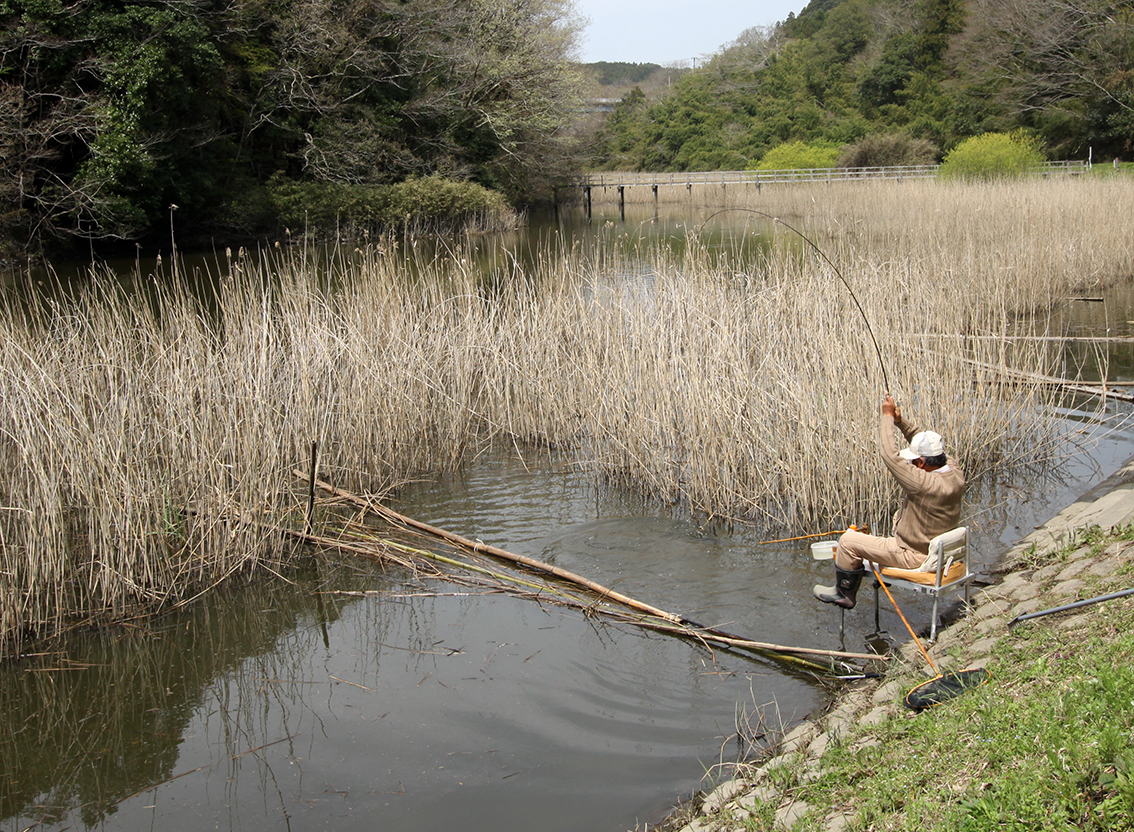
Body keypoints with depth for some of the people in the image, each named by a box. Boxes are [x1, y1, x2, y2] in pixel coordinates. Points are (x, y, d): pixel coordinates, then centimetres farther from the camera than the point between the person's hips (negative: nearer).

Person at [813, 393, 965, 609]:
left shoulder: (925, 484, -34)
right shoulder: (955, 471, -9)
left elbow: (890, 455, -31)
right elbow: (929, 447, 8)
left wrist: (888, 417, -20)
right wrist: (901, 423, -2)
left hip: (917, 557, -9)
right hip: (941, 548, 9)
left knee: (848, 541, -2)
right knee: (899, 517, 36)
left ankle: (843, 593, 19)